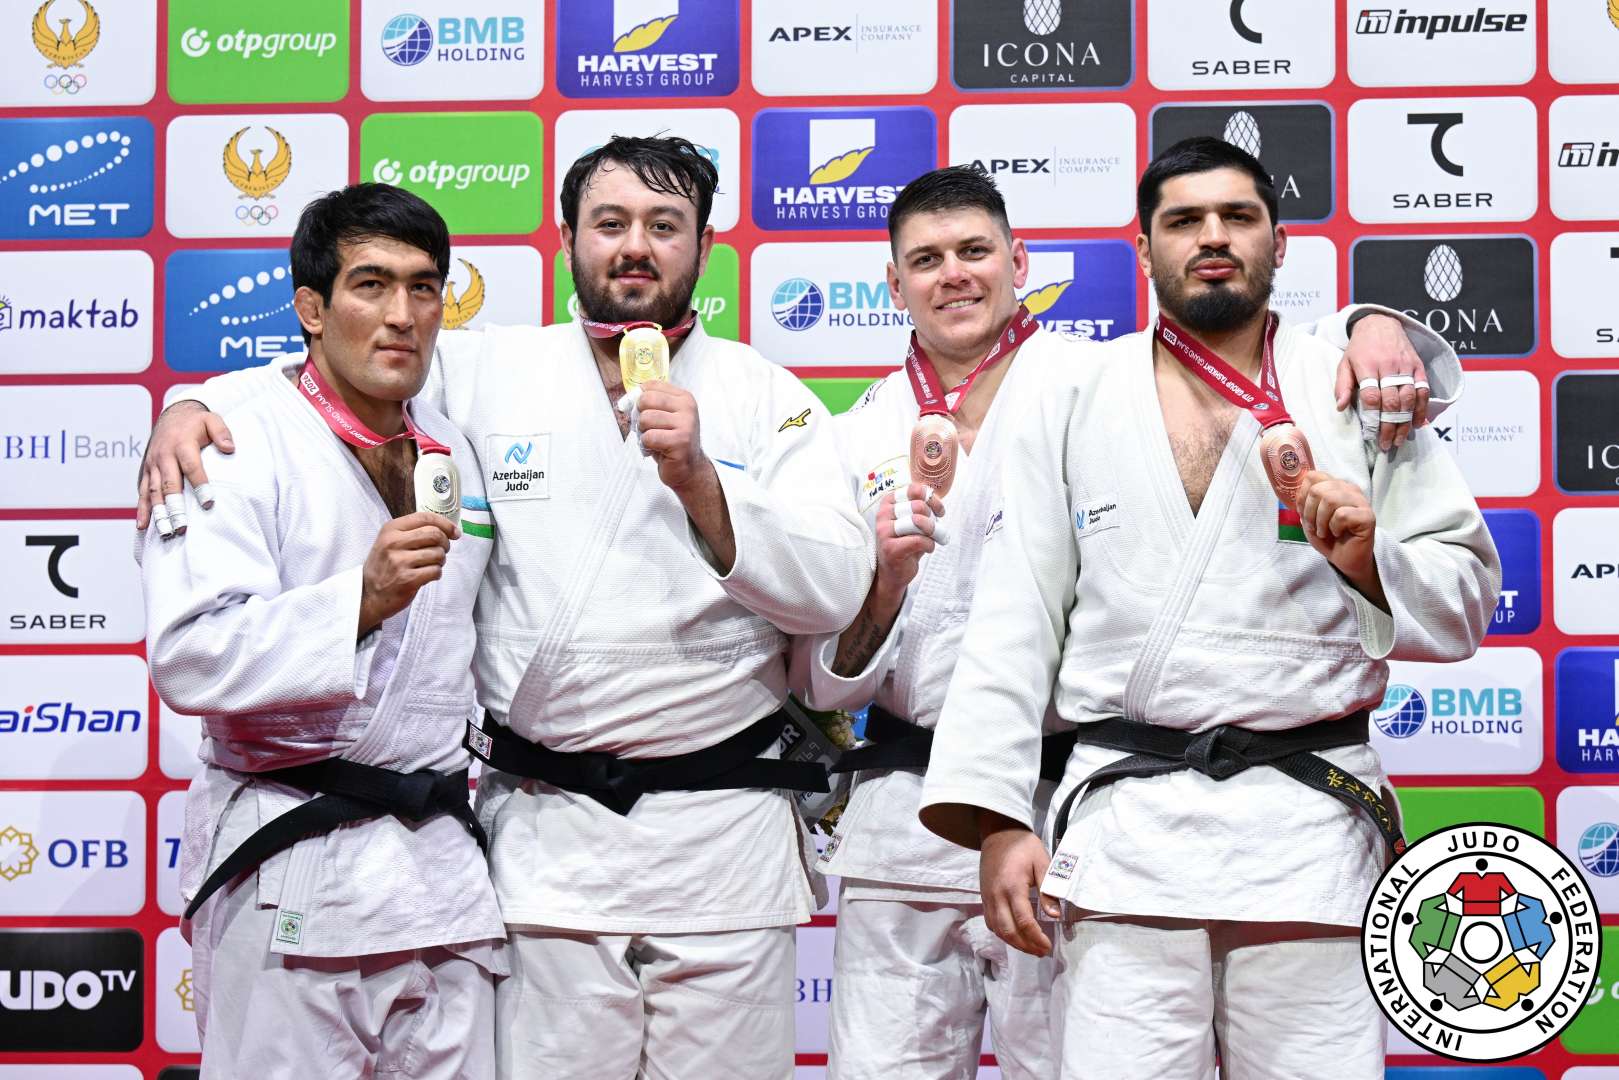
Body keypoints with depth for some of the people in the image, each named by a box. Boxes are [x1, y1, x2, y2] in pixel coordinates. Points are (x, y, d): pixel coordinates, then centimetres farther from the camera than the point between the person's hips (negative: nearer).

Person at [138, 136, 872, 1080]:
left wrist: (698, 480, -17)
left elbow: (836, 592, -6)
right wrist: (190, 406, -4)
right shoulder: (490, 373, 6)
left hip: (722, 825, 0)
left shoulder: (771, 398, 3)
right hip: (547, 833, 0)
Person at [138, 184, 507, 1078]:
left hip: (443, 866, 6)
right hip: (293, 877, -6)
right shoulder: (236, 445, -7)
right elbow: (189, 656, -19)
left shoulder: (454, 454, 15)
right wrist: (361, 599, -29)